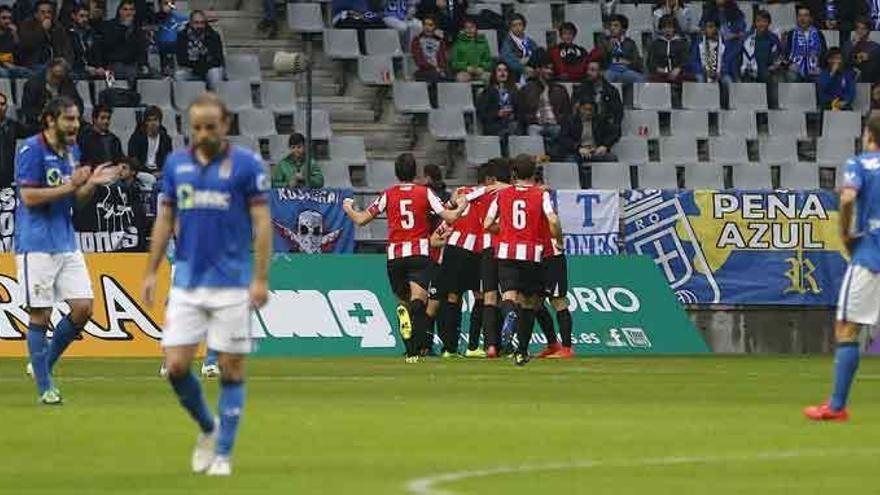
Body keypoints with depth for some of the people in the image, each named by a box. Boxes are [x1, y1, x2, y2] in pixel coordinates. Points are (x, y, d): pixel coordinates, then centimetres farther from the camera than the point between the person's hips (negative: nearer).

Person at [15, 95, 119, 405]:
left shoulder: (72, 151, 13)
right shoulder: (32, 150, -10)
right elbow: (29, 196, -18)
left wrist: (91, 184, -1)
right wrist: (70, 186, -20)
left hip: (66, 243, 7)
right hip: (36, 246, -7)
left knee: (83, 307, 0)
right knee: (40, 314, -4)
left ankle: (44, 363, 19)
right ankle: (44, 387, 3)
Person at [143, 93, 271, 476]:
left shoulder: (247, 165, -4)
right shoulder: (176, 164, 8)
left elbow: (262, 222, -5)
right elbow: (165, 219, 14)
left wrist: (260, 278, -12)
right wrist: (151, 272, 8)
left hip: (231, 284, -4)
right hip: (186, 282, 4)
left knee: (231, 369, -1)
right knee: (176, 365, -3)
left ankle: (223, 453, 8)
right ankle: (208, 428, 22)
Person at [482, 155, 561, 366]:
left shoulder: (502, 195, 8)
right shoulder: (541, 195, 1)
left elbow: (487, 224, 9)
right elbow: (553, 221, -12)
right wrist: (558, 241, 5)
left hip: (506, 252, 0)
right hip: (532, 253, 0)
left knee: (509, 295, -11)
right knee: (528, 301, 12)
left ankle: (509, 317, -48)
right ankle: (522, 350, 15)